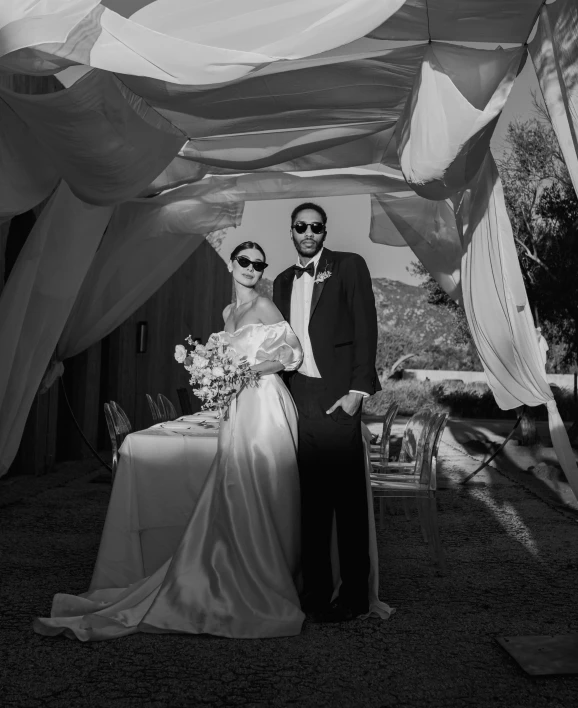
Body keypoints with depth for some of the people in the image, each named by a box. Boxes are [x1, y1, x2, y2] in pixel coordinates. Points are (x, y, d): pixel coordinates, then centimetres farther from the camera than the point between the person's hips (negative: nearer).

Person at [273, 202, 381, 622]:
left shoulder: (349, 266, 2)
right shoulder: (283, 281, 18)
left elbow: (366, 328, -4)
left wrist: (358, 390, -12)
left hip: (336, 396, -5)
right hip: (296, 398, 5)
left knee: (348, 497, -1)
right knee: (311, 499, 9)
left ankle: (355, 596, 10)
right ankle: (315, 591, 19)